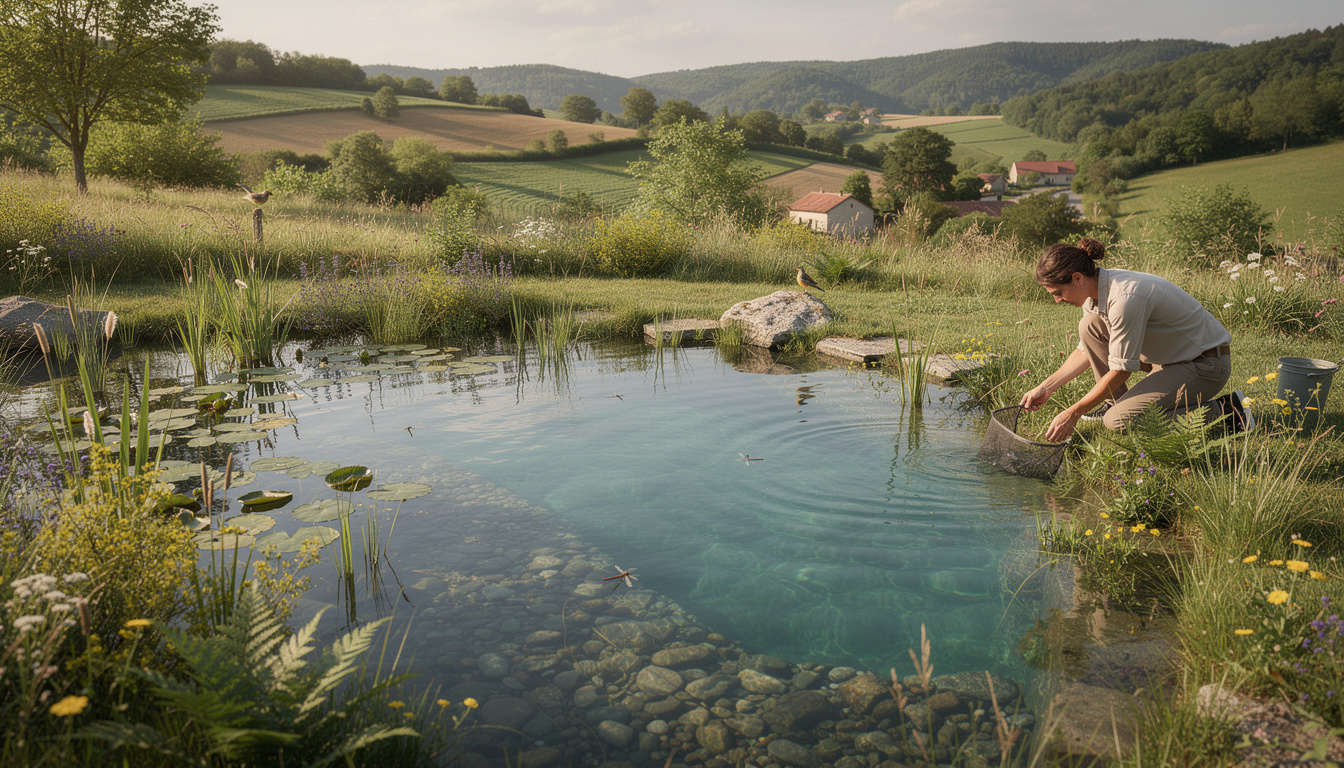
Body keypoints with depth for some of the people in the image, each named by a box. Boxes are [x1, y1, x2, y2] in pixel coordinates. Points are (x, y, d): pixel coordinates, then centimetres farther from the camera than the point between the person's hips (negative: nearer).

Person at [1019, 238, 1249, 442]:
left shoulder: (1124, 297, -30)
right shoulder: (1096, 290, -3)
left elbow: (1121, 371, -24)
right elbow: (1086, 350, 11)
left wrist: (1073, 413, -19)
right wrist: (1046, 387, 4)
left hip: (1206, 364, -9)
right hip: (1170, 354, 9)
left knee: (1119, 421, -19)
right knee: (1090, 325, -3)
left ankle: (1220, 410, -7)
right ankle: (1117, 401, 8)